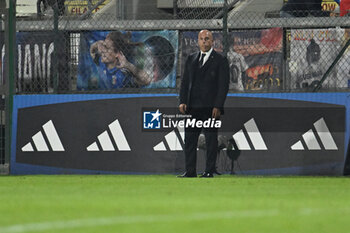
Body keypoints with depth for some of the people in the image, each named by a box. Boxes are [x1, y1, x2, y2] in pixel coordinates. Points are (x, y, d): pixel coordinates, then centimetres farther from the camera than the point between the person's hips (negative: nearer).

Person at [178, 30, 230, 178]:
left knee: (211, 140, -1)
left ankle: (209, 171, 3)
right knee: (189, 139, 5)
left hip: (210, 108, -5)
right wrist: (182, 101, 2)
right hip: (192, 107, 5)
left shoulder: (220, 60, 0)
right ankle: (190, 171, 9)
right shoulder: (191, 59, 16)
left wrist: (217, 106, -13)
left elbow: (223, 85, -5)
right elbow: (185, 81, 15)